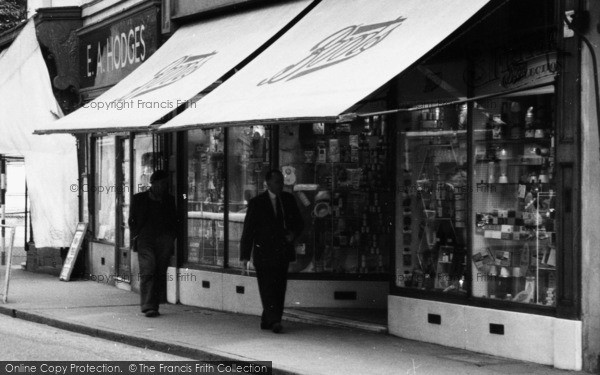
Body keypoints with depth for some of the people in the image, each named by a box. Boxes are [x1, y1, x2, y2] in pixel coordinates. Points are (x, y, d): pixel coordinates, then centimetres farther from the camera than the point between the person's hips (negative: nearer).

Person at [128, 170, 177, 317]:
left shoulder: (169, 201, 15)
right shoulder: (139, 199, 8)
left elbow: (174, 221, 21)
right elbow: (132, 220, 10)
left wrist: (170, 237, 8)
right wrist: (137, 236, 0)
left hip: (164, 242, 3)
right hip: (145, 241, -3)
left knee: (160, 273, 0)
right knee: (147, 272, -14)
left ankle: (155, 305, 7)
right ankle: (148, 306, -19)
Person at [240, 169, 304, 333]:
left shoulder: (289, 199, 9)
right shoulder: (256, 203, -3)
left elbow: (299, 222, 18)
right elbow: (248, 230, -3)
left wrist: (293, 233, -6)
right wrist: (245, 256, -7)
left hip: (282, 252, 4)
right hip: (264, 253, -4)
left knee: (279, 289, 5)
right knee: (267, 288, -11)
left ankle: (267, 321, 14)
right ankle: (274, 320, -16)